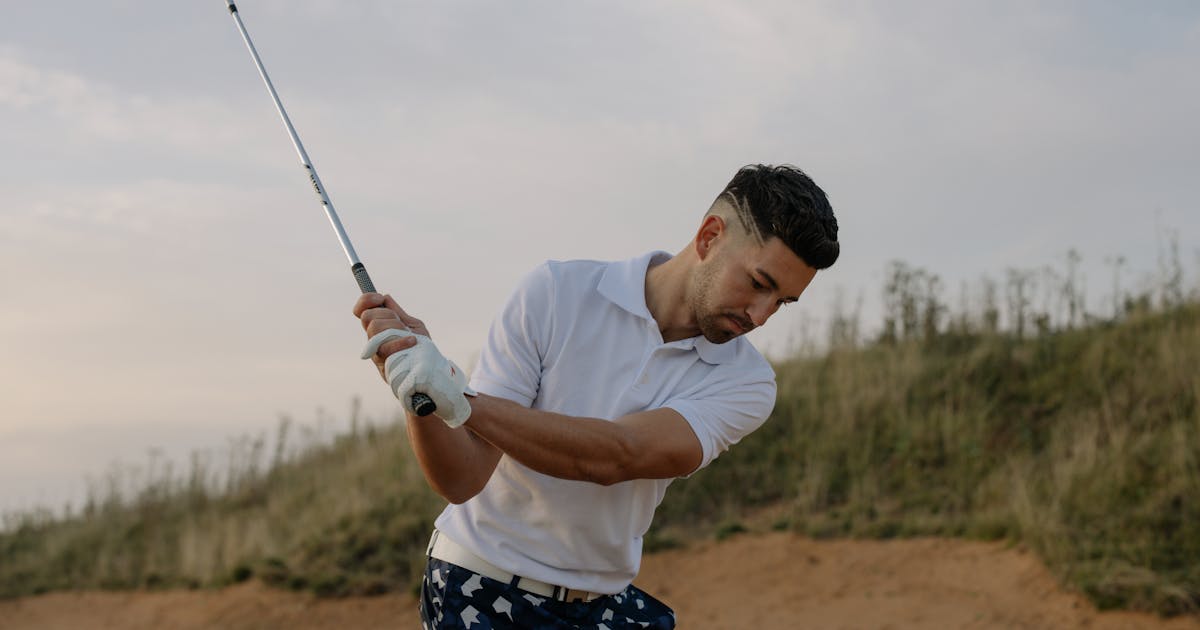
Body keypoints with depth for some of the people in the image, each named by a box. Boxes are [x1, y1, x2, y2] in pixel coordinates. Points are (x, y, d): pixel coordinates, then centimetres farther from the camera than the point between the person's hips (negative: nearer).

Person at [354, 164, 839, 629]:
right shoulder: (557, 293, -10)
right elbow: (461, 479, -14)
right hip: (480, 589, -2)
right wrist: (417, 393, -34)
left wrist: (458, 399, -37)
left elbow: (612, 457, -26)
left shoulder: (745, 382, -8)